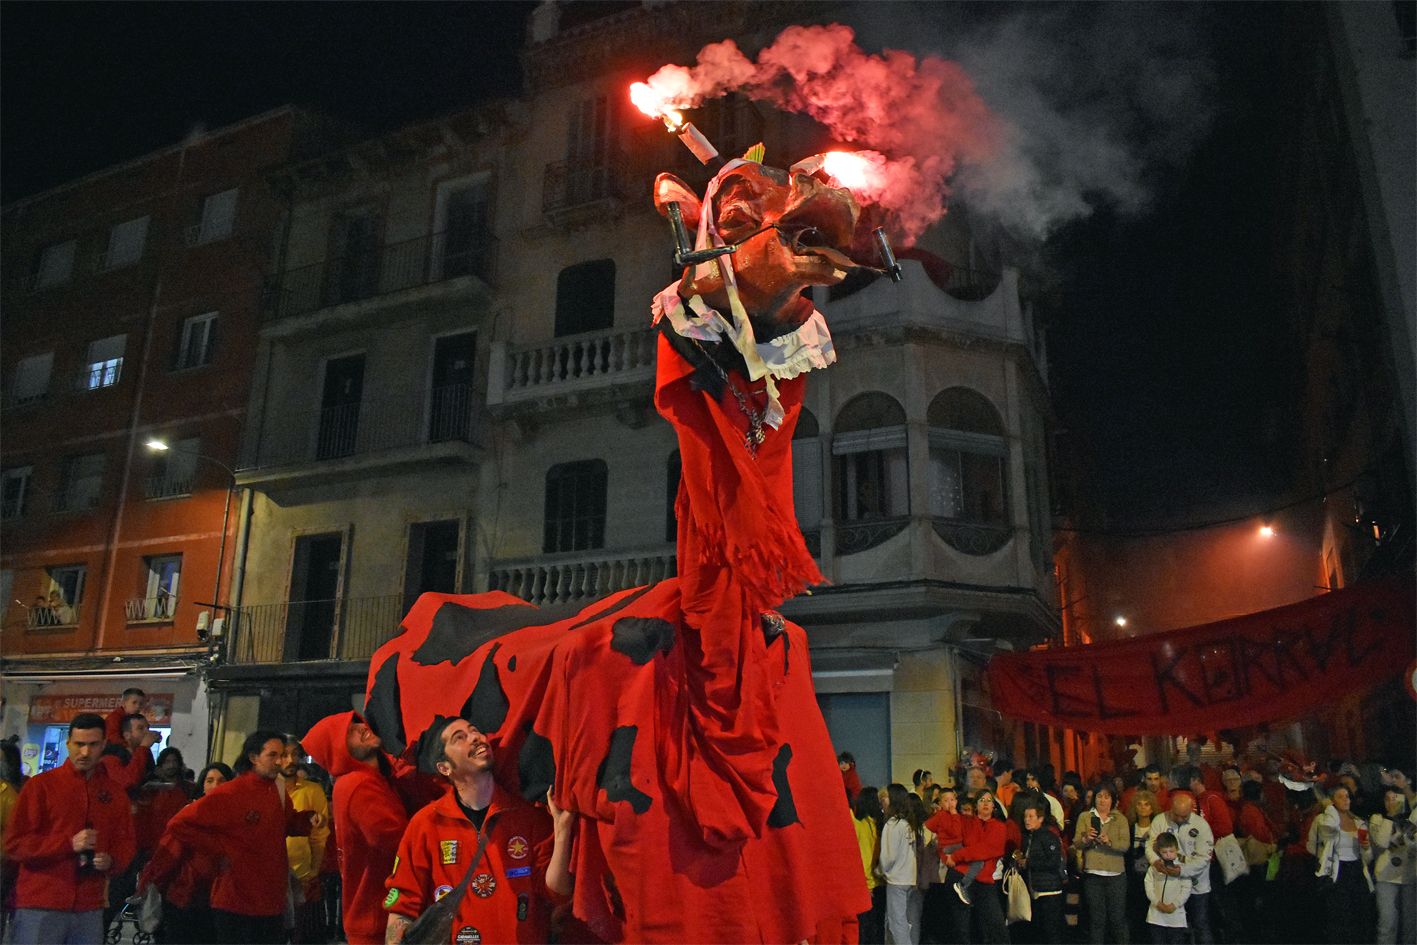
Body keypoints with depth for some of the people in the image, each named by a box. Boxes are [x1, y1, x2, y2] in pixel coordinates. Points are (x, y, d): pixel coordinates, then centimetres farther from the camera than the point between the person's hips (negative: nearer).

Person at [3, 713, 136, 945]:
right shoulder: (40, 785, -1)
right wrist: (69, 844, -17)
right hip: (40, 908, -3)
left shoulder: (115, 792, 10)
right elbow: (14, 844, -5)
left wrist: (111, 861, -9)